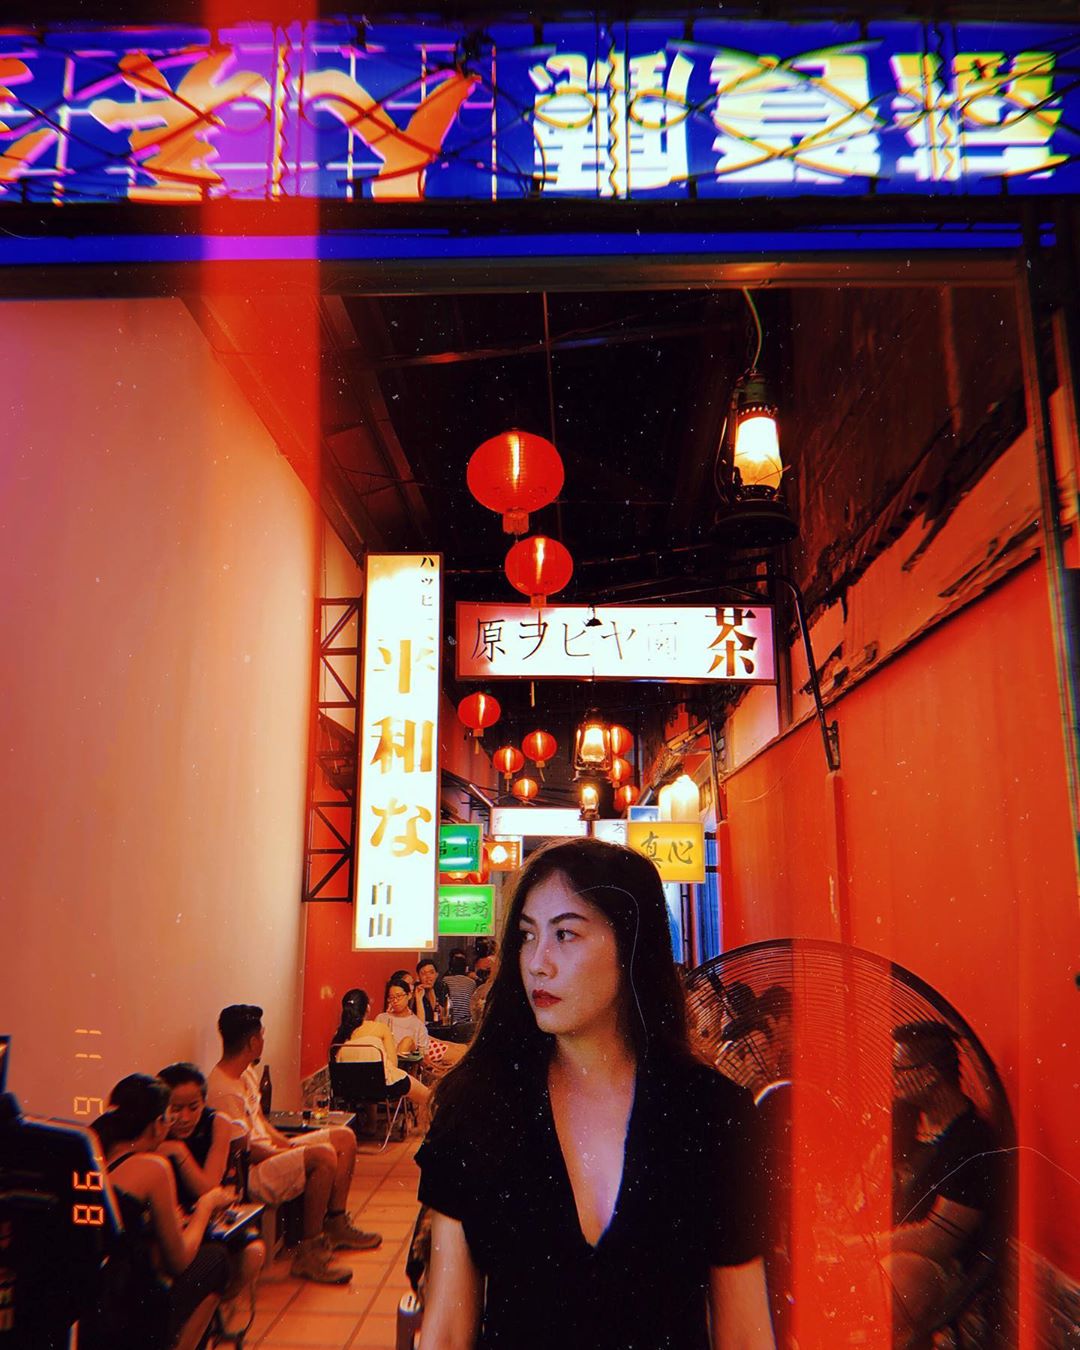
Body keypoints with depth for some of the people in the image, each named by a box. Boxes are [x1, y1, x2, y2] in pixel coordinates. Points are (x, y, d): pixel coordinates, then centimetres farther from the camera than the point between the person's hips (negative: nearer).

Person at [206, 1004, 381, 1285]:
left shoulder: (246, 1072, 8)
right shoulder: (224, 1091, -24)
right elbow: (244, 1151, -23)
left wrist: (287, 1143, 2)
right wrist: (291, 1154, -14)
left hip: (271, 1151, 11)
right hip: (250, 1173, -11)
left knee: (345, 1137, 6)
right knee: (323, 1155, -31)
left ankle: (335, 1224, 14)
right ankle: (309, 1253, -20)